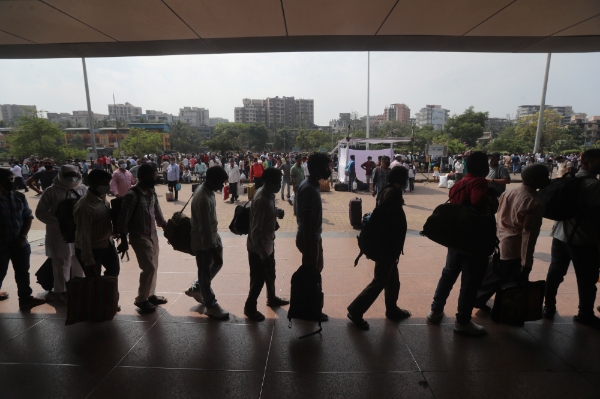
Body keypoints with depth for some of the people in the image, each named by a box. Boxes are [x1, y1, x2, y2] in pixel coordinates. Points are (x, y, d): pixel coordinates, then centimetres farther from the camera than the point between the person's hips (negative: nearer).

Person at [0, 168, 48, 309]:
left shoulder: (19, 196, 3)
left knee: (23, 272, 9)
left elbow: (28, 216, 6)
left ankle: (26, 298, 18)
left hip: (20, 243, 4)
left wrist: (23, 236, -3)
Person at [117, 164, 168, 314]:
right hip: (139, 237, -7)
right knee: (149, 268, -5)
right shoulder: (132, 195, -19)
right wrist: (124, 241, -17)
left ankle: (151, 295, 30)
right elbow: (123, 219, -18)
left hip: (153, 234, 7)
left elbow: (157, 212, 13)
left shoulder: (152, 192, 3)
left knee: (154, 266, 14)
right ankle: (141, 300, 13)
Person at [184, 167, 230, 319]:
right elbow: (205, 229, -28)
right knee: (206, 272, 7)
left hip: (213, 235, 9)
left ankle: (195, 288, 41)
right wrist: (214, 251, -25)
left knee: (216, 264, 21)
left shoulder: (206, 190, 1)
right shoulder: (203, 199, -30)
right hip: (203, 241, -9)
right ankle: (211, 306, 24)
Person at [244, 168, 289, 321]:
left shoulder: (269, 194, -1)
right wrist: (263, 254, -25)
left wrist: (277, 211, -4)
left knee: (270, 274, 26)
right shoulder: (261, 199, -29)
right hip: (258, 247, -9)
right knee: (258, 279, 9)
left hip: (268, 243, 9)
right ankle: (250, 308, 31)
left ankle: (272, 298, 48)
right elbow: (255, 231, -28)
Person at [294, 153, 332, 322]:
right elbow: (306, 220, -25)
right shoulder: (309, 189, -24)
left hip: (314, 236, 10)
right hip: (309, 238, -10)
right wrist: (308, 246, -22)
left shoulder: (312, 185, 7)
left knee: (315, 269, 22)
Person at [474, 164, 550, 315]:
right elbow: (529, 235, -19)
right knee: (512, 284, 12)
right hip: (514, 249, -7)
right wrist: (526, 262, -14)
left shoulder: (508, 193, 1)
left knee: (495, 276, 24)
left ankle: (479, 299, 36)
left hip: (499, 243, 7)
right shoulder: (535, 202, -19)